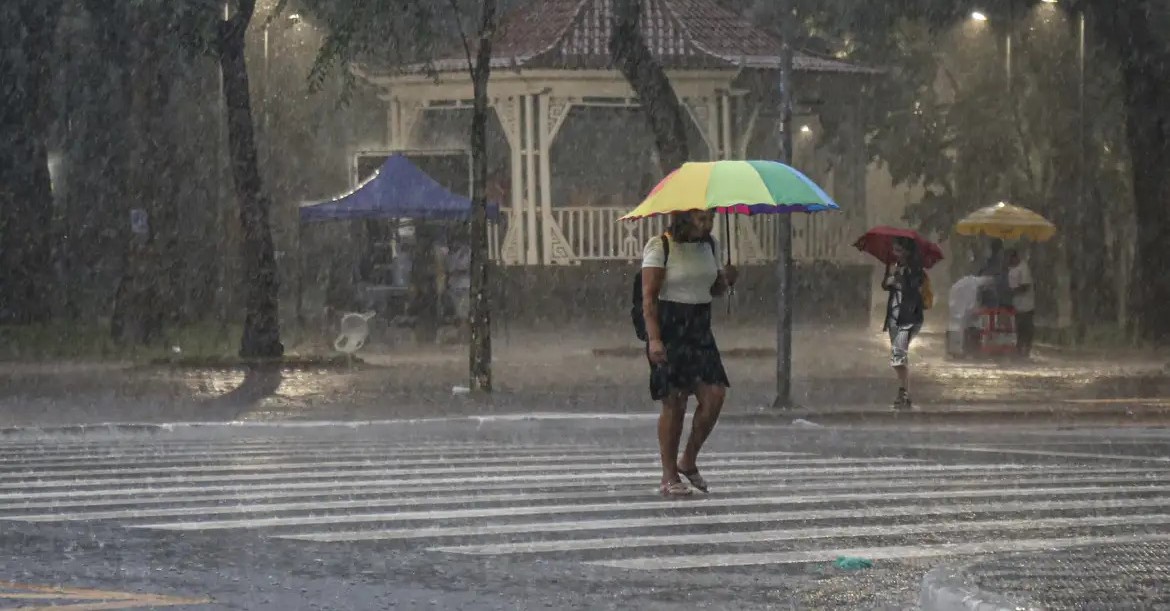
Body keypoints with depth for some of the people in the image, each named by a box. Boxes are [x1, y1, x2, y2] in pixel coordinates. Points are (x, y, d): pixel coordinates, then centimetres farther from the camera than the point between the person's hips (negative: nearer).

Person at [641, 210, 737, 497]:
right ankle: (669, 477, 3)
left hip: (700, 330, 6)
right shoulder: (659, 247, -8)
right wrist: (654, 338, -22)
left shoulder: (709, 246, 11)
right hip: (669, 330, -6)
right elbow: (649, 297, -12)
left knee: (714, 395, -7)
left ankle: (688, 462, 11)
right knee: (674, 403, -6)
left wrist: (725, 280, -2)